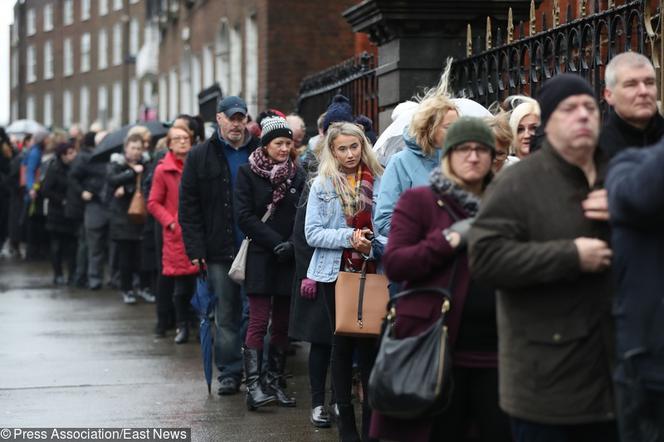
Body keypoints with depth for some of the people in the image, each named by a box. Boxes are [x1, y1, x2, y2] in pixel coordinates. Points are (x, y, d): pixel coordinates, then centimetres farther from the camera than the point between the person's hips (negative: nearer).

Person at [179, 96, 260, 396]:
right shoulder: (200, 156, 4)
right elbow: (188, 207, 2)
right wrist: (195, 248, -6)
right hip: (220, 251, 0)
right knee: (227, 314, 4)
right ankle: (230, 373, 10)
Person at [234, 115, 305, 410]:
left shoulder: (297, 175, 11)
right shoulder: (247, 173, 0)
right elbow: (244, 216, -7)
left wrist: (292, 244, -9)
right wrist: (275, 242, -12)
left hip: (288, 260, 4)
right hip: (260, 257, -4)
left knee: (282, 324, 5)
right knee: (258, 322, -10)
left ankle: (274, 382, 12)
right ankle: (253, 386, -13)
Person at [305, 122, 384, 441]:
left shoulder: (378, 181, 1)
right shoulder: (323, 184, 1)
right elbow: (312, 233, -4)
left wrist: (373, 246, -14)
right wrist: (349, 237, -16)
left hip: (371, 271, 0)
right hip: (336, 272, 0)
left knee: (370, 343, -1)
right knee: (343, 343, 7)